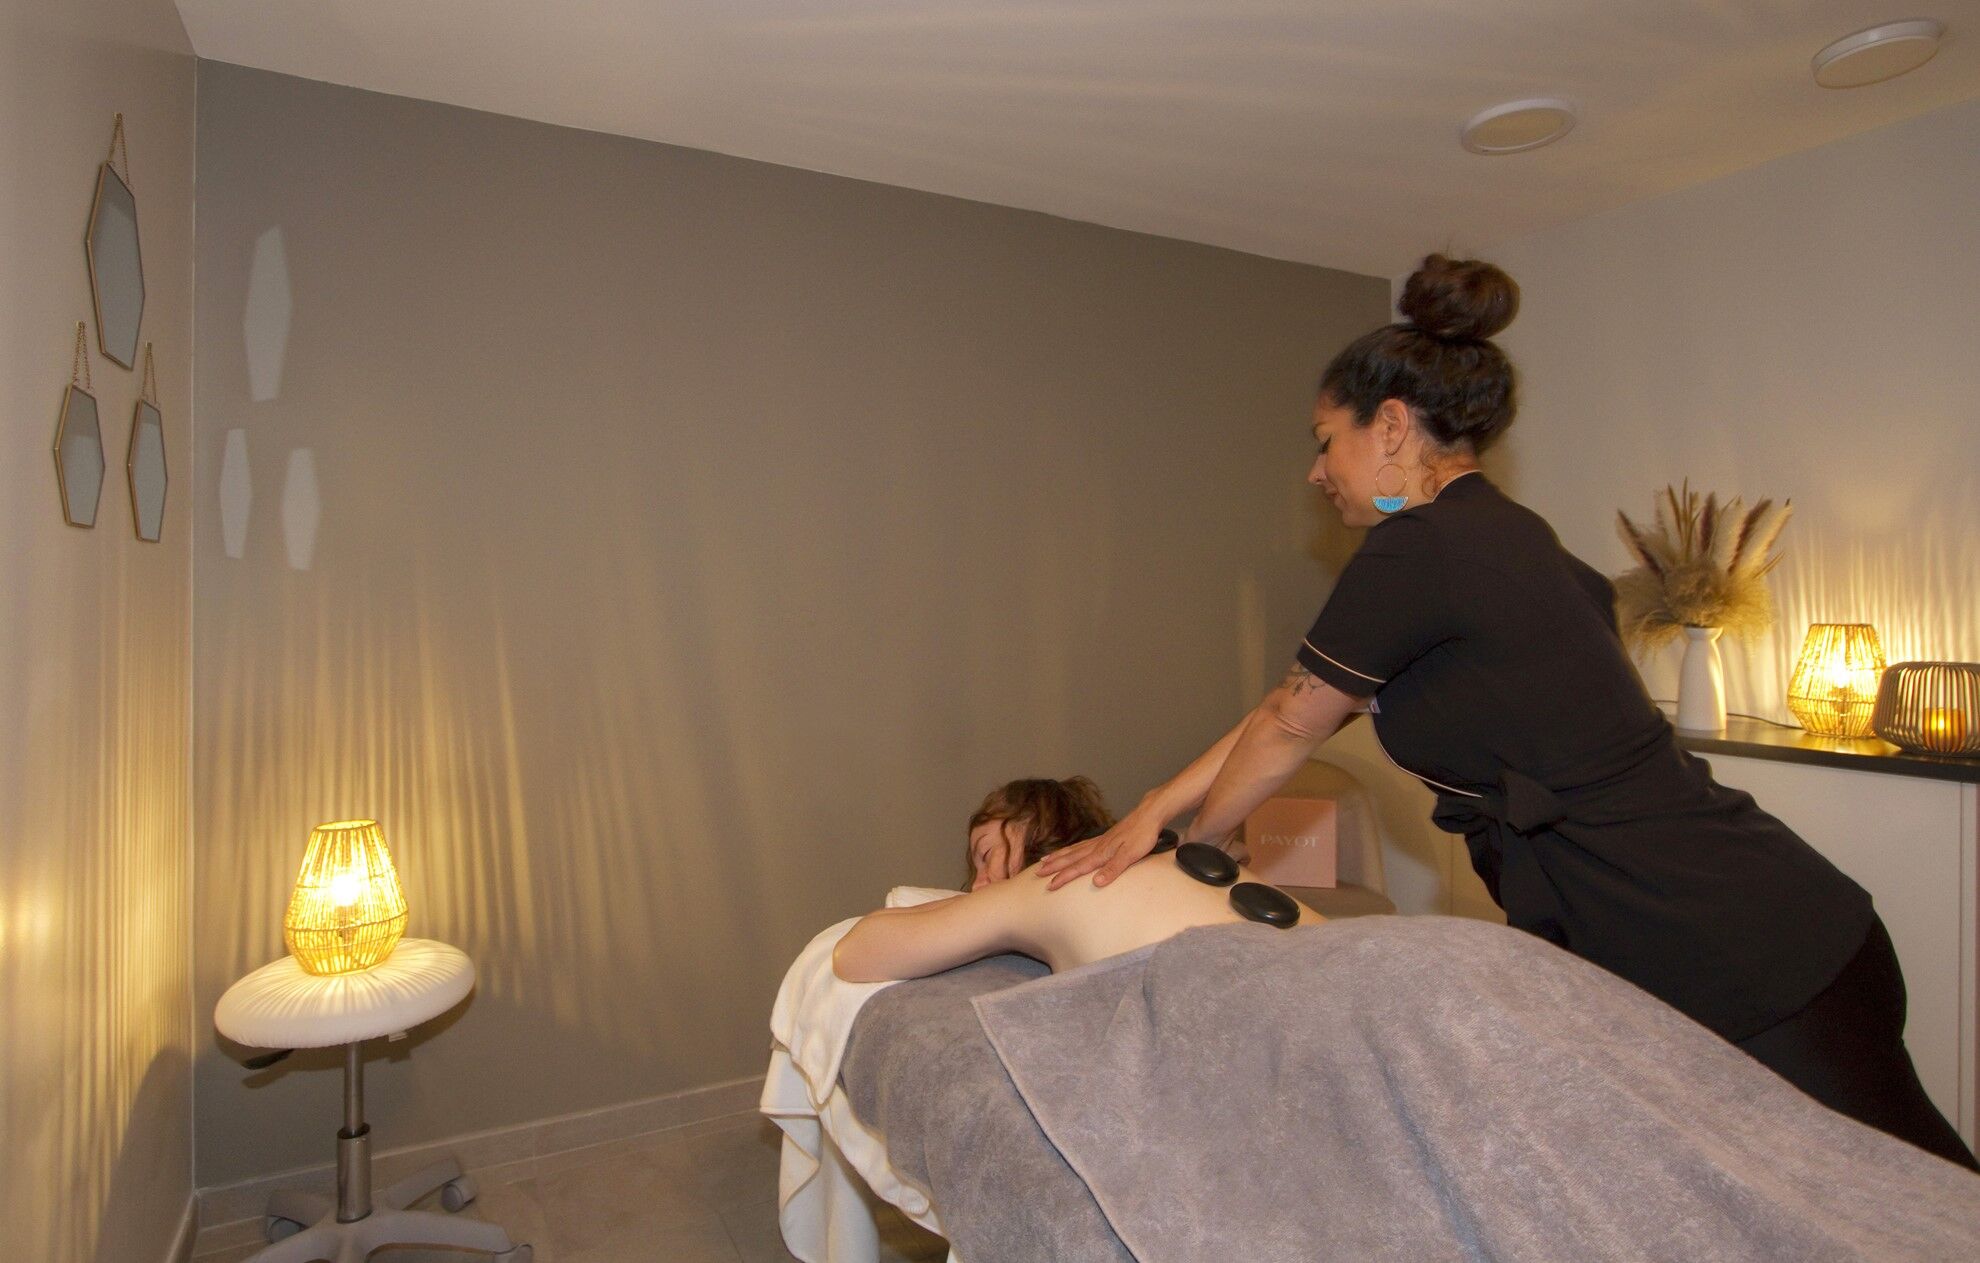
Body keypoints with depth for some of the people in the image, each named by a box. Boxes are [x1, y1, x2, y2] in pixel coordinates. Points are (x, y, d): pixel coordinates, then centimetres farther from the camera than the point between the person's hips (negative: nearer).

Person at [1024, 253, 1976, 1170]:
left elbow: (1288, 731, -8)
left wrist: (1189, 848, 10)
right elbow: (1292, 713, 10)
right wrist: (1149, 814, 12)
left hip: (1747, 971, -9)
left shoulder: (1421, 548, -21)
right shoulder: (1495, 538, 9)